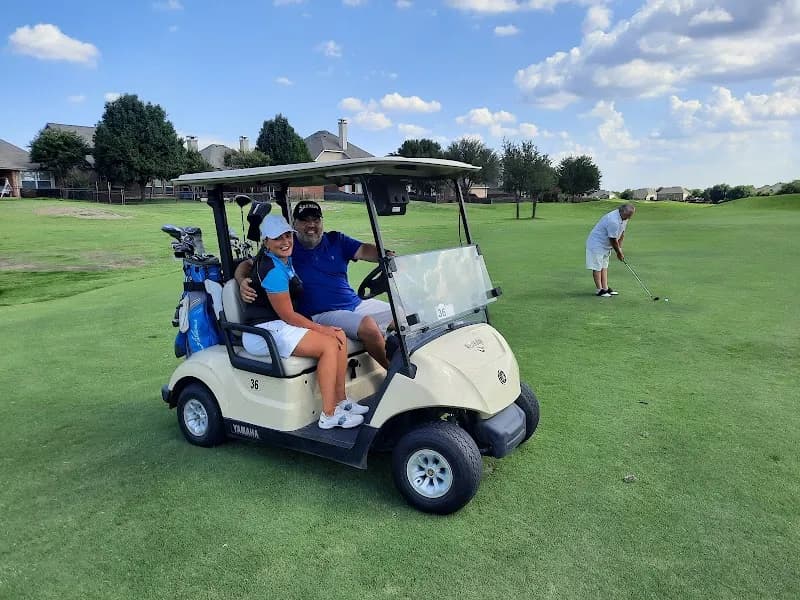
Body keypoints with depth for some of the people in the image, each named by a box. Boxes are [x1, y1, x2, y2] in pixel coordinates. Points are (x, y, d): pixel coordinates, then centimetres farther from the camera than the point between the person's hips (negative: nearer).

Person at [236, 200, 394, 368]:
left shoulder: (335, 240, 12)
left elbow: (364, 250, -4)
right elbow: (248, 264, 1)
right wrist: (242, 281, -23)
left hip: (356, 304, 5)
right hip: (322, 314, -5)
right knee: (368, 326, -31)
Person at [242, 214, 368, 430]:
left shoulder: (283, 259, 11)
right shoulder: (273, 270, -21)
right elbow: (287, 315, -19)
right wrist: (321, 329, -10)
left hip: (279, 326, 10)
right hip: (265, 331, -10)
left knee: (339, 335, -2)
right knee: (329, 344, -21)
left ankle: (340, 400, 2)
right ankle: (328, 415, -16)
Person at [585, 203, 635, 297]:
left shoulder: (624, 218, -1)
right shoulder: (613, 221, -31)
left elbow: (622, 233, 11)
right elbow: (613, 240, -23)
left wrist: (620, 248, 7)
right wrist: (619, 253, -10)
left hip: (606, 245, 10)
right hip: (597, 244, -10)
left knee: (604, 266, 11)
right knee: (597, 267, -5)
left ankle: (605, 288, 15)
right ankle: (599, 290, -1)